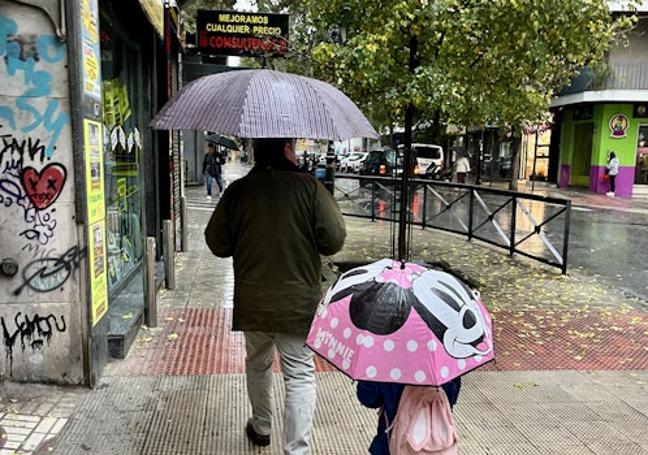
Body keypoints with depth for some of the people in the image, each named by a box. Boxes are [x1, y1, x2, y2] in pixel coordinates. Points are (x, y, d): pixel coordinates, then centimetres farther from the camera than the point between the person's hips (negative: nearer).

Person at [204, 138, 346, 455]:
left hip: (251, 301, 4)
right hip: (297, 301, -3)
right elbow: (334, 240, -11)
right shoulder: (309, 187, -11)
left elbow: (217, 244, 2)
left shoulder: (237, 191, -4)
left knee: (257, 364, 24)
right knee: (300, 375, 6)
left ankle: (261, 428, 43)